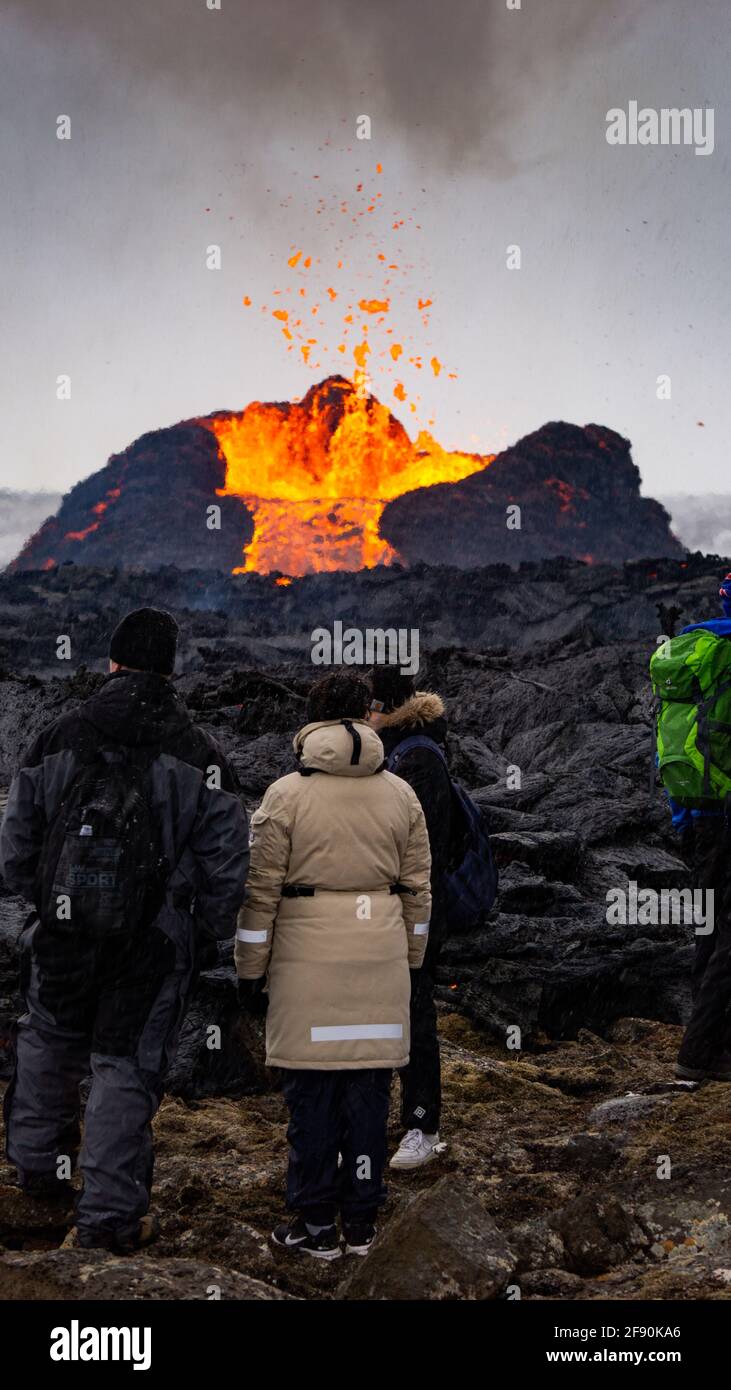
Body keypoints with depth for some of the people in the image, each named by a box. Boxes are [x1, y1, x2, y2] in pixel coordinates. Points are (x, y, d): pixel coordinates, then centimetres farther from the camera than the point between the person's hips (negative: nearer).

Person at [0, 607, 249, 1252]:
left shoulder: (58, 739, -1)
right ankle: (109, 1214, 8)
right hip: (156, 944, -2)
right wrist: (206, 933, 6)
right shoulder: (197, 753, -6)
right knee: (128, 1064, 6)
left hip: (62, 933, 2)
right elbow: (227, 859, -7)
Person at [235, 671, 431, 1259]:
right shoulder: (401, 794, 7)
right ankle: (362, 1222, 16)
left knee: (312, 1091, 3)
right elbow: (417, 887, 11)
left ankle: (316, 1225, 9)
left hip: (308, 958, -3)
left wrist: (251, 967, 4)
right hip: (380, 959, 3)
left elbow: (262, 889, -4)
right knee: (370, 1088, 9)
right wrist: (411, 957, 21)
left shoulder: (286, 794, -4)